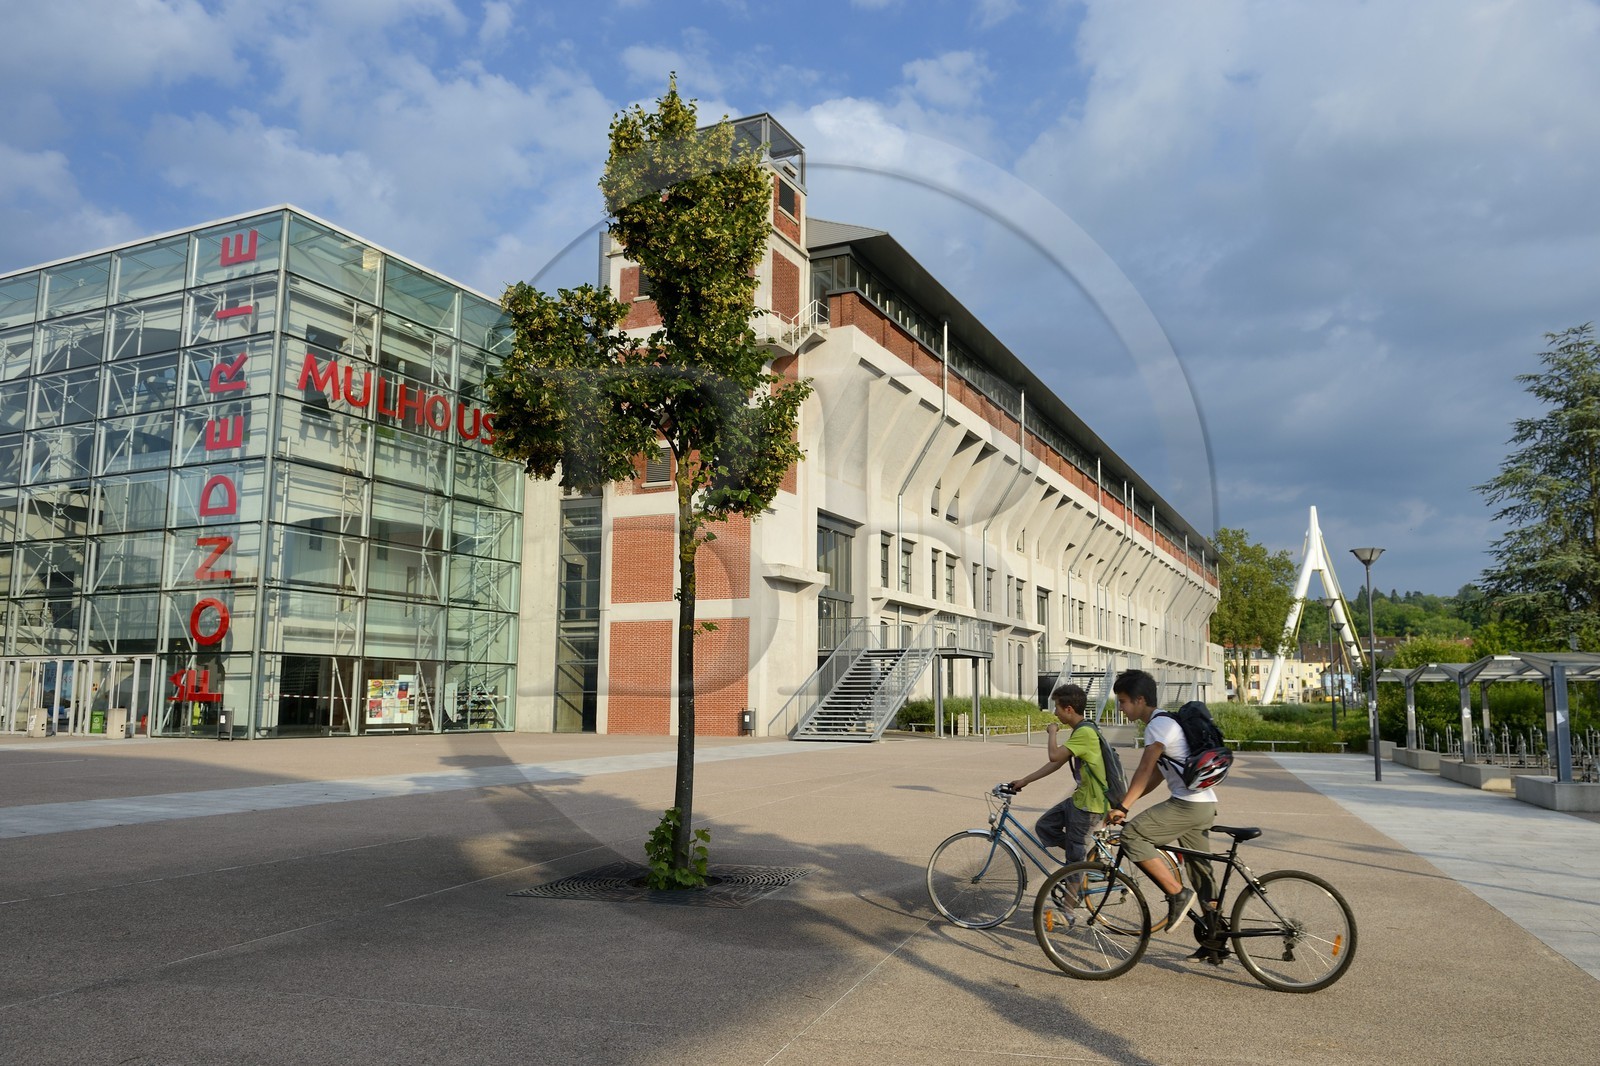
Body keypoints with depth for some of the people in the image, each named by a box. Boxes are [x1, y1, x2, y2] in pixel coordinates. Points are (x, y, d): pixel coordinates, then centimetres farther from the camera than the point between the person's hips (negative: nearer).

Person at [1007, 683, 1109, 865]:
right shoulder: (1078, 731, 10)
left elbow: (1054, 755, -30)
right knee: (1043, 826, 14)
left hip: (1090, 804, -10)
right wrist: (1025, 781, 16)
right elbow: (1056, 763, 15)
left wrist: (1052, 732, -11)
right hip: (1080, 799, 10)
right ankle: (1088, 858, 19)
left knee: (1075, 857, 0)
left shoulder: (1085, 733, -22)